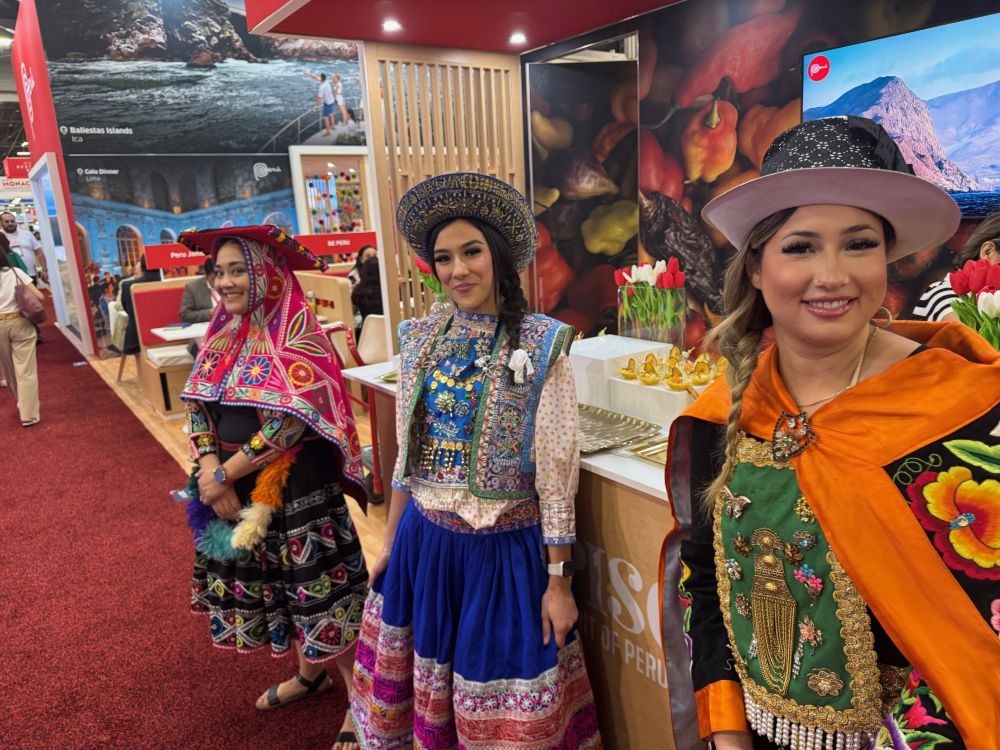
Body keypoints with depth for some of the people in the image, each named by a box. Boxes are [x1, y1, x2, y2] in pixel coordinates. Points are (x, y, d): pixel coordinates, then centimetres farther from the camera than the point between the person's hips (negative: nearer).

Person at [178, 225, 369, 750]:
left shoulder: (296, 330, -15)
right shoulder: (224, 332, 7)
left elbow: (292, 420, -22)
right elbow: (197, 405, 5)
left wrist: (223, 473, -16)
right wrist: (210, 470, -10)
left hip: (296, 488, -7)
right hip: (238, 489, 8)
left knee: (319, 587, 1)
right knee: (270, 583, 20)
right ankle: (309, 673, 42)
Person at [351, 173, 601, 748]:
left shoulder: (541, 344, -13)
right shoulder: (421, 339, 1)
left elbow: (556, 474, -11)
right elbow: (408, 456, 9)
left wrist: (559, 580, -9)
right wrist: (390, 544, 14)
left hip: (505, 549, -4)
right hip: (424, 542, 5)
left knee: (502, 696, 12)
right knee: (426, 682, 21)